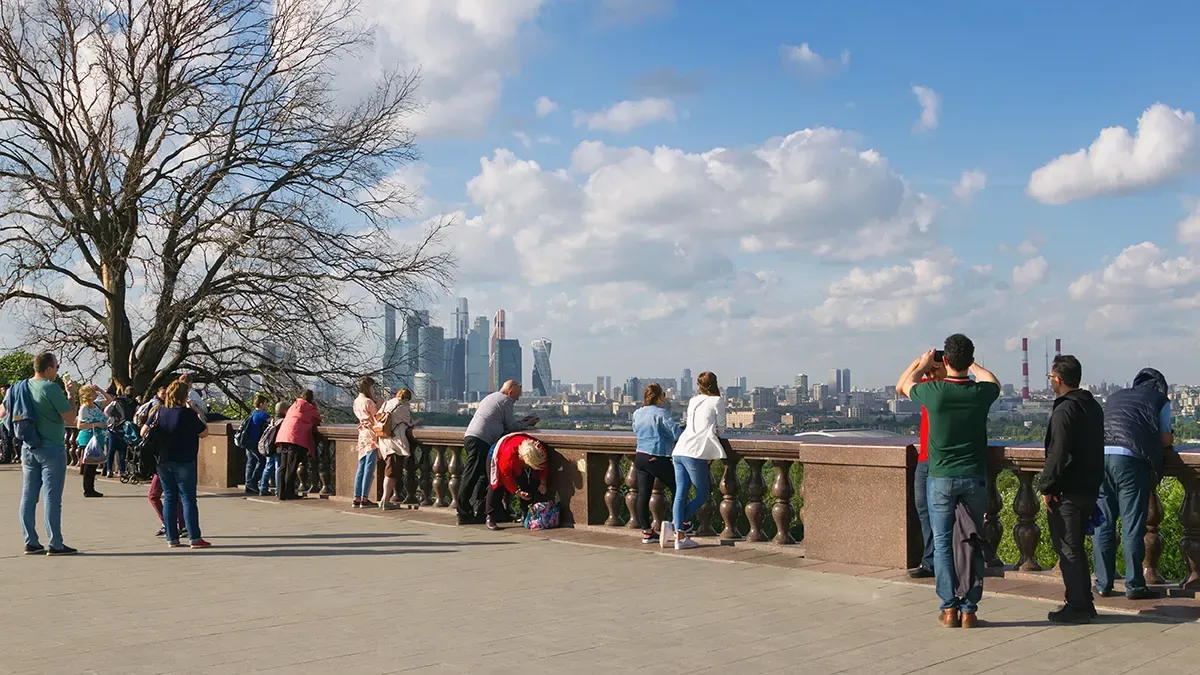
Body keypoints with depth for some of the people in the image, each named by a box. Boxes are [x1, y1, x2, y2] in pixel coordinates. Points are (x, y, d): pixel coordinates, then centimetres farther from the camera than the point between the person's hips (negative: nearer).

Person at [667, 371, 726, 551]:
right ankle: (675, 525, -8)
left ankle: (679, 536, -6)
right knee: (702, 495, 4)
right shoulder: (718, 401, 4)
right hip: (695, 452, -7)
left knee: (680, 494, 2)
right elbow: (720, 427, 7)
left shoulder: (693, 401, 21)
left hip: (680, 450, 7)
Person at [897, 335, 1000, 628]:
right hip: (974, 477, 2)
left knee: (942, 543, 6)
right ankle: (969, 610, 9)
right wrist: (972, 364, 33)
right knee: (973, 544, 9)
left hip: (941, 479, -1)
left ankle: (949, 609, 5)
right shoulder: (981, 392, -7)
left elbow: (902, 386, 11)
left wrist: (923, 363, 25)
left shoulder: (933, 392, -12)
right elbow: (993, 382, 21)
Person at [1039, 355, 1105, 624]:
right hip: (1089, 488, 9)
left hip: (1068, 491, -9)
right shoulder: (1093, 406, 12)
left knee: (1067, 548, -2)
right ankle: (1084, 602, 23)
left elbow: (1057, 455, -22)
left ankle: (1077, 606, 2)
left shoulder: (1065, 410, -18)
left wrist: (1046, 487, -14)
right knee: (1075, 546, 17)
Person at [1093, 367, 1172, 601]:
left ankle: (1103, 584, 13)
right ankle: (1134, 585, 6)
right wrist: (1169, 439, 35)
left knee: (1103, 524, 8)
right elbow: (1165, 439, 13)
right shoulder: (1160, 399, 16)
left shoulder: (1116, 397, 28)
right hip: (1130, 459, -4)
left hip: (1099, 455, 4)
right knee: (1132, 525, 1)